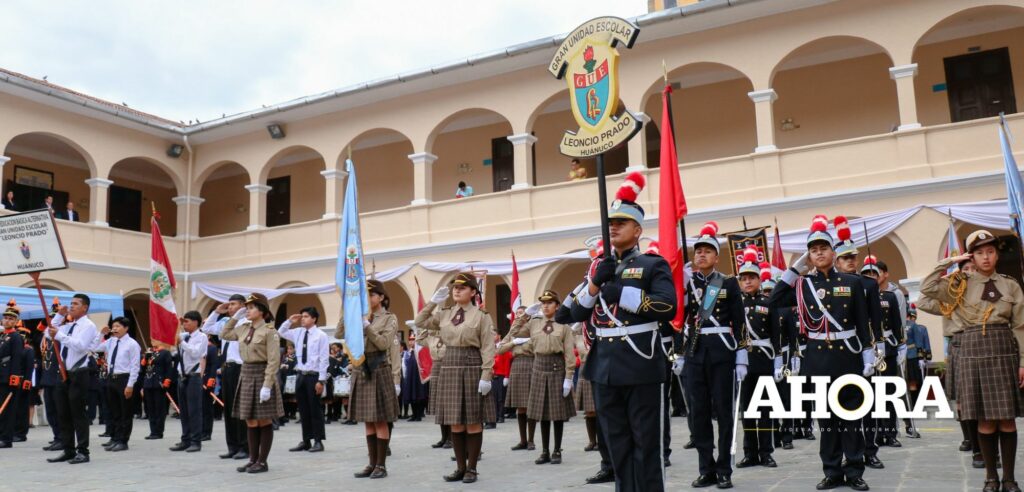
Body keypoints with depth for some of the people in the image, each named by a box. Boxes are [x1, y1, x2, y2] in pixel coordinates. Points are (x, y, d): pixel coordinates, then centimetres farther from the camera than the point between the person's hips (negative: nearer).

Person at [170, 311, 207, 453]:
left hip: (194, 376, -7)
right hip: (182, 376, 7)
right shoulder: (183, 336, 11)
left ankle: (196, 442, 2)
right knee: (183, 411, 11)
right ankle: (185, 440, 19)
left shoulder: (201, 337, -6)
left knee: (194, 410, -4)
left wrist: (181, 342, -19)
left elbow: (195, 353, -20)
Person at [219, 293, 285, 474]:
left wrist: (267, 385, -22)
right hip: (246, 375, 7)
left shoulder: (269, 331, -12)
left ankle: (262, 462, 8)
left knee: (264, 421, 2)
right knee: (250, 421, 11)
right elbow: (224, 335, 23)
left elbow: (273, 361, -16)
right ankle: (253, 459, 19)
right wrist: (235, 318, 11)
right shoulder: (243, 328, 9)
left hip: (261, 376, -7)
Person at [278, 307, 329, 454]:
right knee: (303, 409, 10)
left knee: (315, 409, 0)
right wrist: (290, 321, 5)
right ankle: (306, 441, 19)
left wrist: (321, 380, -15)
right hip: (301, 375, 6)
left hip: (313, 376, -6)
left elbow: (324, 359, -11)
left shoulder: (321, 335, -9)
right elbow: (281, 333, 22)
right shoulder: (298, 333, 9)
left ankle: (318, 441, 8)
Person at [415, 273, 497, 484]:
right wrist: (433, 302, 7)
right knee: (455, 423, 8)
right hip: (449, 369, 5)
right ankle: (460, 467, 19)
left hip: (472, 369, -5)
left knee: (473, 422, 2)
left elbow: (488, 349, -7)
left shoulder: (482, 316, -4)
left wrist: (486, 376, -14)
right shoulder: (444, 314, 10)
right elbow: (420, 323, 15)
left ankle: (472, 468, 12)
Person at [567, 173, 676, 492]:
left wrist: (622, 292, -18)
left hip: (641, 367, -5)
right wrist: (595, 283, -6)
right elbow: (577, 314, 10)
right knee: (617, 444, 13)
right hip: (604, 368, 5)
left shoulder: (653, 265, 0)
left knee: (646, 445, 2)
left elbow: (669, 307, -15)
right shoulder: (599, 268, 16)